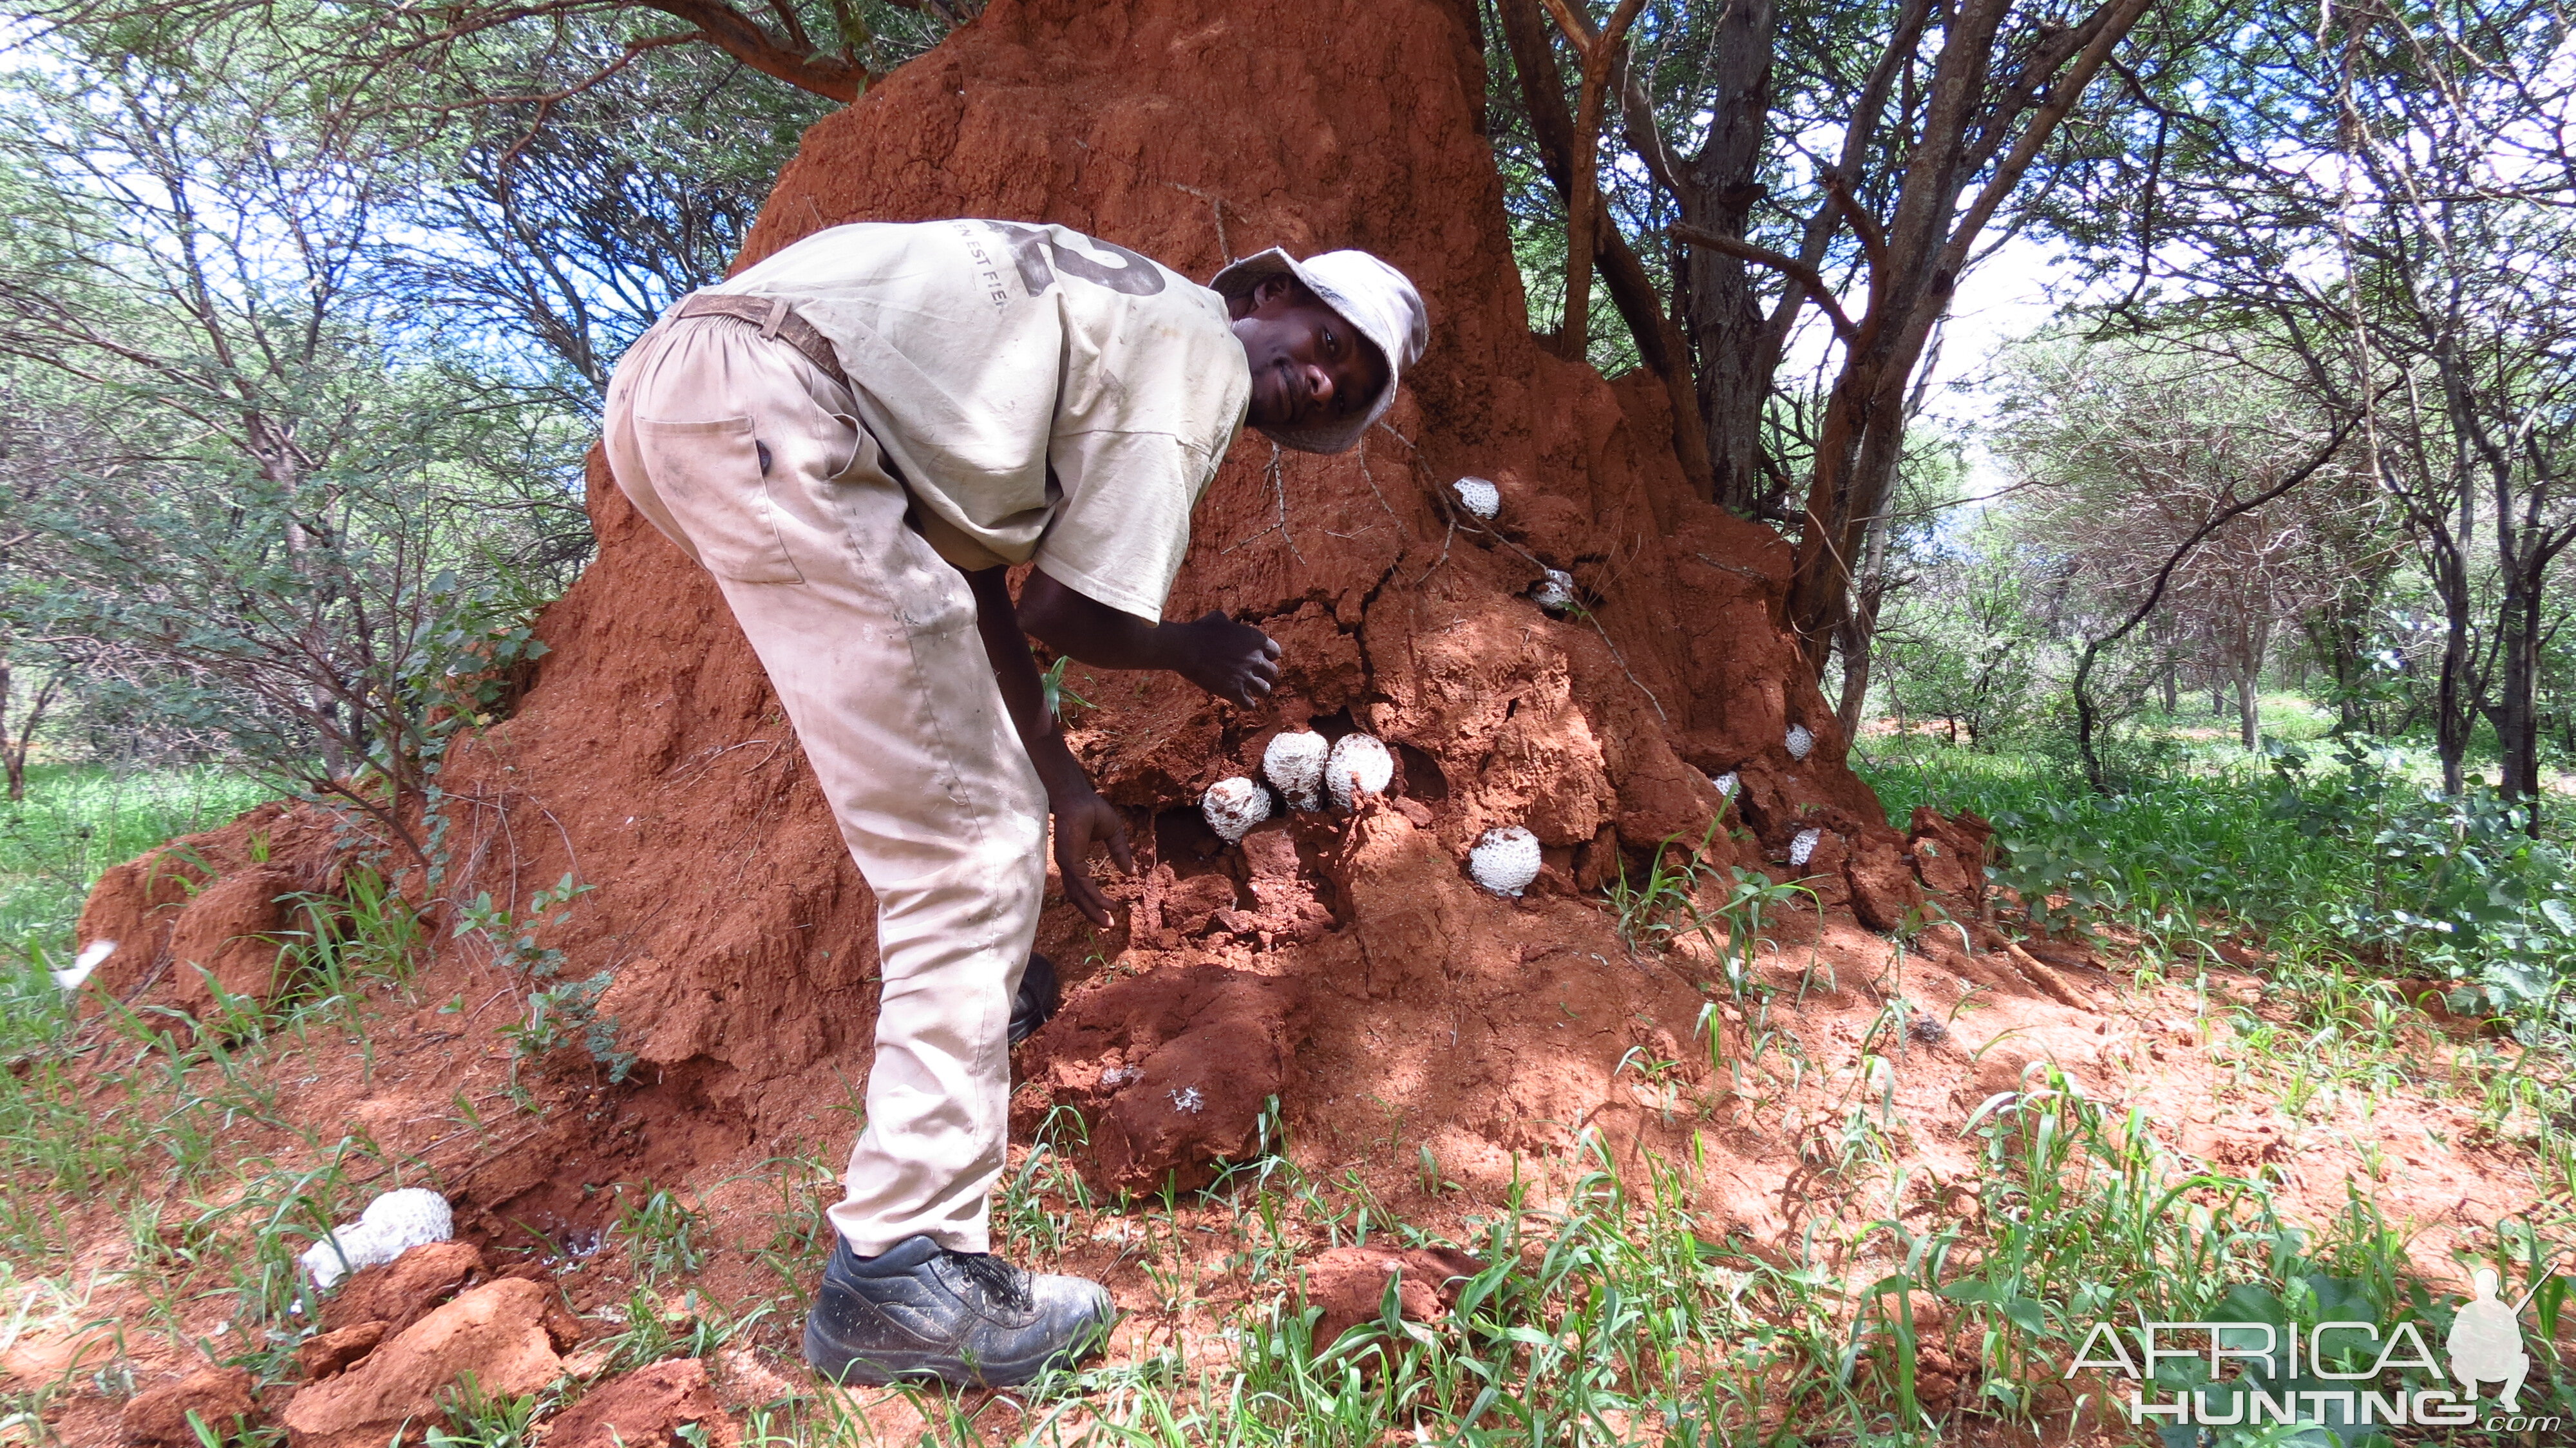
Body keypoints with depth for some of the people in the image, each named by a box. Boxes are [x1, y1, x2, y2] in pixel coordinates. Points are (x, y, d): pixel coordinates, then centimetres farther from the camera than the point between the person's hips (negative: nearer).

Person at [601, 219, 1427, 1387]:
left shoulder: (1115, 322, 29)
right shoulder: (1200, 361, 4)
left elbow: (981, 582, 25)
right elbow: (1072, 612, -3)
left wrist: (1057, 776, 26)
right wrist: (1195, 650, 17)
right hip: (770, 415, -10)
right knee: (971, 851, -8)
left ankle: (969, 976, 43)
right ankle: (900, 1274, -6)